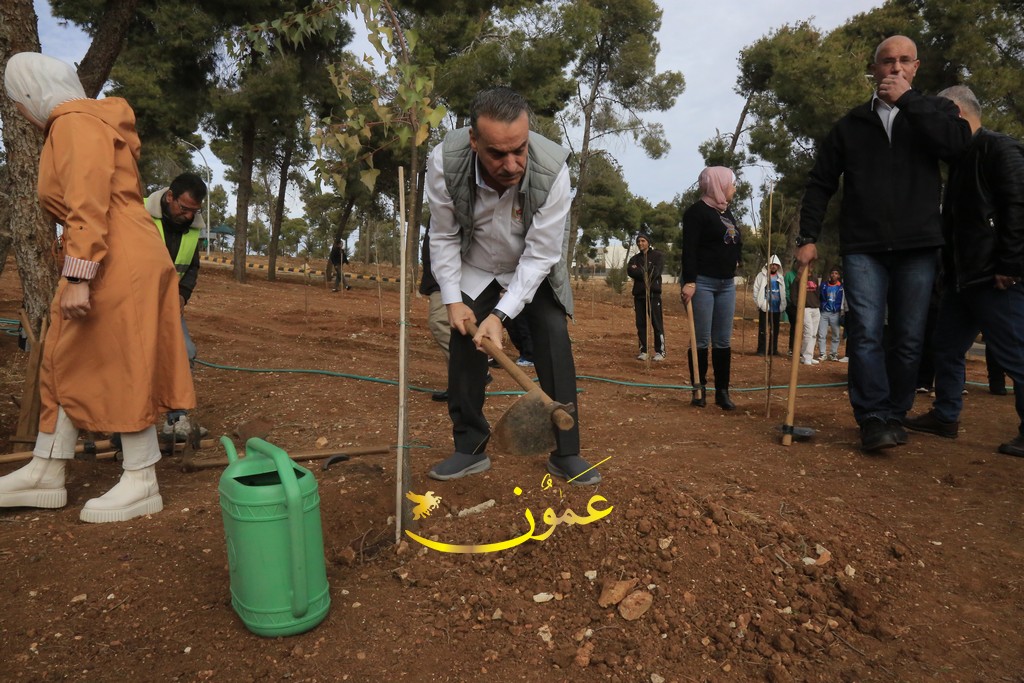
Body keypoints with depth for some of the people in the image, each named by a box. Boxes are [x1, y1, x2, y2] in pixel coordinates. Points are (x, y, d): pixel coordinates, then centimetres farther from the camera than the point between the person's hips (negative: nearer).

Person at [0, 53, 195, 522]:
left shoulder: (77, 122, -9)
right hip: (108, 268, 11)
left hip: (120, 267, -11)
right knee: (69, 365, 14)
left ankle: (142, 485, 6)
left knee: (124, 374, -5)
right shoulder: (73, 125, 23)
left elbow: (89, 207, -21)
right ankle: (45, 473, 25)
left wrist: (77, 278, -24)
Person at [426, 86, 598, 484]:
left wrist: (501, 314, -32)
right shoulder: (445, 161, -30)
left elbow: (540, 254, -28)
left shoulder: (552, 170, -34)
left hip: (535, 268, -1)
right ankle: (470, 449, 10)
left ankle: (565, 453, 0)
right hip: (476, 267, 1)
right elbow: (443, 237, -14)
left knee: (555, 342, -11)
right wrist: (452, 299, -18)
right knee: (465, 343, -5)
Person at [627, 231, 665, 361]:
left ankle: (660, 351, -2)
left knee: (657, 323, -7)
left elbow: (655, 272, -11)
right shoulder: (635, 258, 17)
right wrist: (646, 272, -10)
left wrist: (639, 271, -3)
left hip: (653, 293, -5)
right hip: (638, 294, 5)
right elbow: (629, 271, -1)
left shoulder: (657, 255, 4)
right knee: (641, 324, 4)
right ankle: (643, 351, 10)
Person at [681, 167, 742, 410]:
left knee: (723, 341, 6)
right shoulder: (697, 211, -7)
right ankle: (698, 390, 7)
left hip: (727, 284, 8)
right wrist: (689, 281, -22)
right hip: (703, 282, -8)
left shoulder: (726, 212, 18)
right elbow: (689, 249, -15)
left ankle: (722, 392, 11)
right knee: (701, 341, -3)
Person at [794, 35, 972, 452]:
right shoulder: (852, 125, 12)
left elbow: (957, 140, -11)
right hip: (863, 248, 0)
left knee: (909, 338, 3)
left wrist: (907, 99, -9)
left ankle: (896, 416, 14)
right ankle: (873, 420, -7)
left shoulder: (933, 111, 12)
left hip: (917, 247, 1)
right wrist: (808, 237, 3)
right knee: (866, 334, -10)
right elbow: (820, 184, 11)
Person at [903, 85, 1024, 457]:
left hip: (994, 278, -10)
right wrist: (950, 269, 16)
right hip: (962, 277, 10)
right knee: (947, 347, 14)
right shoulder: (961, 159, 19)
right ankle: (945, 416, 25)